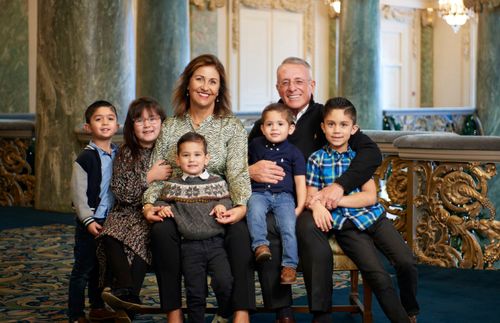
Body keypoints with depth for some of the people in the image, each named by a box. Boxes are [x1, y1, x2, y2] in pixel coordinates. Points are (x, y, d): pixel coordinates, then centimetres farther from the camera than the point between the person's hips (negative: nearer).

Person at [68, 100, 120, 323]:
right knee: (83, 269, -1)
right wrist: (88, 220, -21)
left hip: (111, 221, 6)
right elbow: (78, 194, -14)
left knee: (101, 267, 18)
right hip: (90, 222, -6)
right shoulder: (85, 158, -11)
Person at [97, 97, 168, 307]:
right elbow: (122, 193, -3)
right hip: (129, 213, 2)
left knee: (140, 236, -32)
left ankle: (126, 296, -30)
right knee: (110, 234, -29)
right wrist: (149, 177, -14)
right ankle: (127, 293, -38)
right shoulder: (125, 154, 5)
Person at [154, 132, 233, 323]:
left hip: (215, 242, 0)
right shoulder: (173, 186, 10)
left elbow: (226, 198, 16)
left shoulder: (217, 182, 9)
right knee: (195, 291, 2)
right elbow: (161, 200, 16)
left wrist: (222, 205, -6)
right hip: (190, 246, 0)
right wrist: (162, 207, -6)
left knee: (224, 282, -14)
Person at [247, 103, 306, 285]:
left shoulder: (294, 153, 8)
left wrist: (300, 206, -4)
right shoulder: (255, 145, 13)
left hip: (284, 196, -1)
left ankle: (289, 265, -23)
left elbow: (300, 181, 5)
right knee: (254, 210, -34)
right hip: (259, 193, 1)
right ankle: (260, 245, -41)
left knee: (288, 226, -24)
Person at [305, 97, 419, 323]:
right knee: (377, 274, -21)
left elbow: (370, 196, -2)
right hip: (345, 224, -2)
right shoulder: (317, 159, 6)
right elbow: (310, 195, 5)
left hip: (372, 216, 2)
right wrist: (317, 204, -20)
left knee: (406, 263, -15)